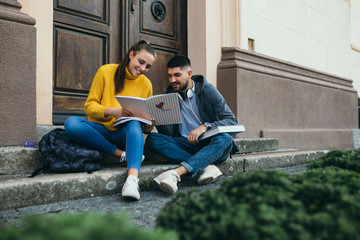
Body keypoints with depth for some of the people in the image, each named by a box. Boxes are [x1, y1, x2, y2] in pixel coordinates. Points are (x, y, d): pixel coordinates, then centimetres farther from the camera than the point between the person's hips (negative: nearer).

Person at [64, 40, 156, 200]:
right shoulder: (106, 71, 1)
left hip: (125, 133, 1)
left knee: (134, 124, -35)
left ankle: (132, 177, -55)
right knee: (71, 123, -30)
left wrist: (148, 127, -9)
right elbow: (89, 106, -3)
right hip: (101, 130, 0)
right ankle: (121, 154, -28)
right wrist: (112, 111, -22)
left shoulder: (146, 84, 8)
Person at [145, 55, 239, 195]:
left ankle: (176, 173, -49)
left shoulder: (208, 91, -2)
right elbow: (170, 133, 1)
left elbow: (232, 121, -11)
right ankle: (205, 167, -32)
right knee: (152, 139, -21)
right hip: (186, 145, 3)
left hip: (211, 146, -2)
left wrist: (205, 126, -27)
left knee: (225, 139, -36)